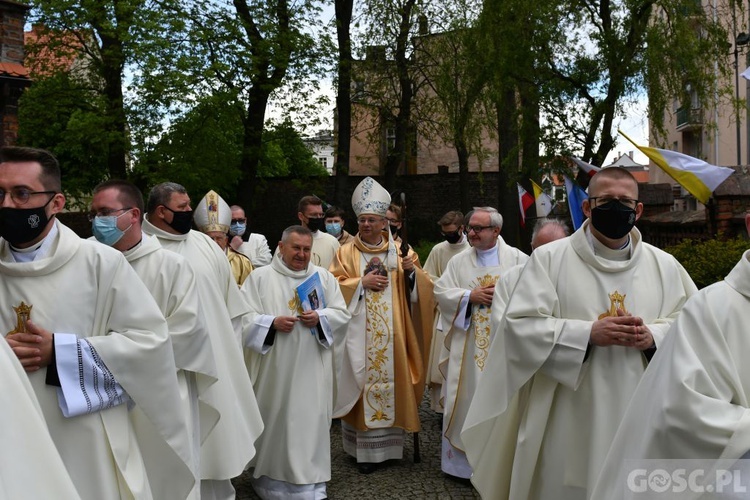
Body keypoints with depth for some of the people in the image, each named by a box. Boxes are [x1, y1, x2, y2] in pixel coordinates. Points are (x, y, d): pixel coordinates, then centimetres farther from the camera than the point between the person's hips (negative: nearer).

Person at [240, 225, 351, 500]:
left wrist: (320, 318, -12)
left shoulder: (324, 277, 9)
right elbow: (244, 318, -4)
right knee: (274, 420, 7)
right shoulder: (260, 277, 1)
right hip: (274, 367, -1)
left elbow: (342, 314, 7)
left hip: (312, 368, 2)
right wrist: (272, 323, -18)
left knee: (311, 420, 3)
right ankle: (270, 476, 24)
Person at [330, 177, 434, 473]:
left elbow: (419, 288, 6)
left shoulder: (399, 251, 9)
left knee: (391, 381, 3)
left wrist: (411, 272, -14)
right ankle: (364, 448, 7)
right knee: (363, 382, -1)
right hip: (359, 334, -1)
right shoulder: (346, 253, 5)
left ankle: (388, 442, 16)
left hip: (392, 334, 2)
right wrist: (362, 282, -13)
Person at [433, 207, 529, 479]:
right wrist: (470, 296, -11)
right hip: (468, 345, 1)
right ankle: (463, 457, 16)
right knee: (467, 398, 4)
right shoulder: (458, 261, 8)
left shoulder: (518, 259, 3)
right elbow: (440, 292, 1)